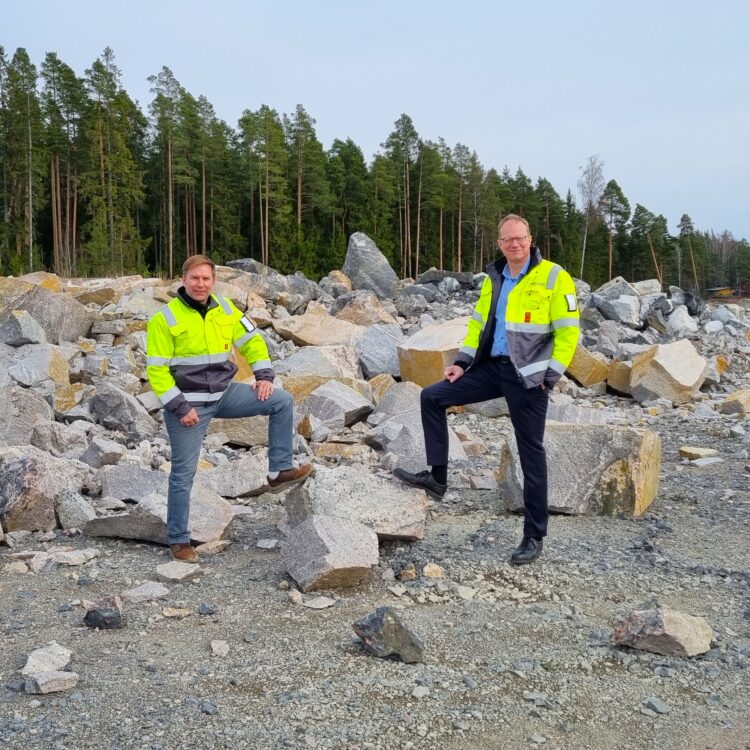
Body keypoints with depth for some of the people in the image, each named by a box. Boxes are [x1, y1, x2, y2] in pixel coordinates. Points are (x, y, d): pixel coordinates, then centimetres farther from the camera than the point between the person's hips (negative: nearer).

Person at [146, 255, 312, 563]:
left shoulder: (225, 310, 3)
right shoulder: (165, 319, -13)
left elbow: (252, 341, 12)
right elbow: (156, 370, -13)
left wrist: (264, 376, -2)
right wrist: (180, 407, -18)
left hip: (224, 394, 5)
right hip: (187, 404, -5)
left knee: (282, 401, -6)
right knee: (183, 474, 0)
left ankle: (279, 472, 1)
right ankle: (178, 540, 15)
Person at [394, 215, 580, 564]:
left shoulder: (553, 277, -9)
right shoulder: (493, 278, 10)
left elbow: (568, 331, -10)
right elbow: (478, 323, 18)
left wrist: (551, 375, -15)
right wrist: (462, 361, 8)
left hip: (528, 375, -6)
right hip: (491, 367, 6)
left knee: (531, 453, 0)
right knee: (432, 397, 0)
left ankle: (534, 537, 11)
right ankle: (437, 477, 9)